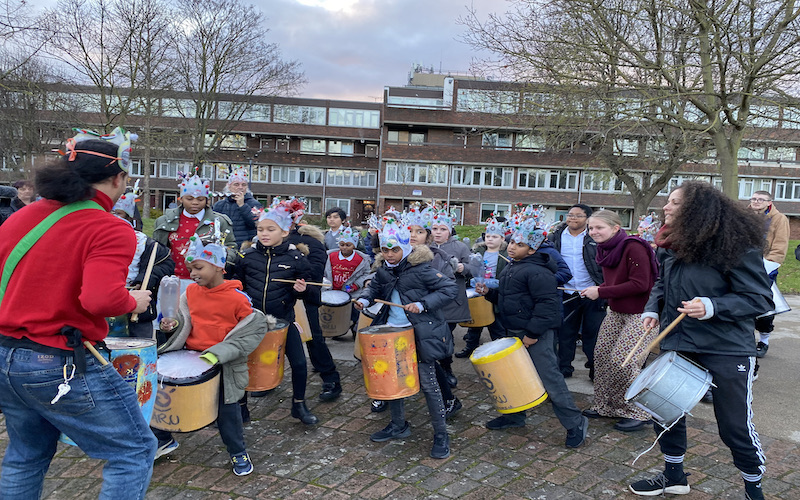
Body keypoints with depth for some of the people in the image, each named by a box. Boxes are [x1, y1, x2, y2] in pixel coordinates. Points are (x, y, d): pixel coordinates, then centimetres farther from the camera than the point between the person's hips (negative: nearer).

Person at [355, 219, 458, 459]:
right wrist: (365, 299, 4)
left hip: (421, 333, -7)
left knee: (427, 382, -1)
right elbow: (375, 286, 25)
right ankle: (399, 425, 34)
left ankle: (441, 434, 14)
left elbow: (450, 289, -15)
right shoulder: (384, 270, 4)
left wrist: (422, 304, -23)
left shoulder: (420, 269, -16)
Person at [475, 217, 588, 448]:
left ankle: (575, 423, 7)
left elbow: (547, 303, -24)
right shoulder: (510, 268, 14)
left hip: (536, 334, -10)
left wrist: (533, 333, -24)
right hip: (514, 331, 10)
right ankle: (515, 416, 34)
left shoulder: (537, 271, -18)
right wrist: (488, 292, 8)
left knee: (549, 377, -6)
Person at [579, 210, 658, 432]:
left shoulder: (634, 248, -19)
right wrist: (597, 289, -5)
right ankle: (605, 405, 23)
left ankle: (638, 413, 8)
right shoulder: (605, 249, 7)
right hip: (616, 311, 9)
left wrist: (601, 292, -20)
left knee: (622, 362, -12)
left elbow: (640, 284, -24)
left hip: (641, 314, -8)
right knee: (601, 355, 6)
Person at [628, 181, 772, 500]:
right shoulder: (670, 246, 4)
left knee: (735, 426, 4)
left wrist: (712, 307, -28)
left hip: (727, 352, -6)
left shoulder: (735, 247, -16)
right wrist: (652, 309, -1)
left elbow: (760, 299, -15)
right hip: (677, 345, 7)